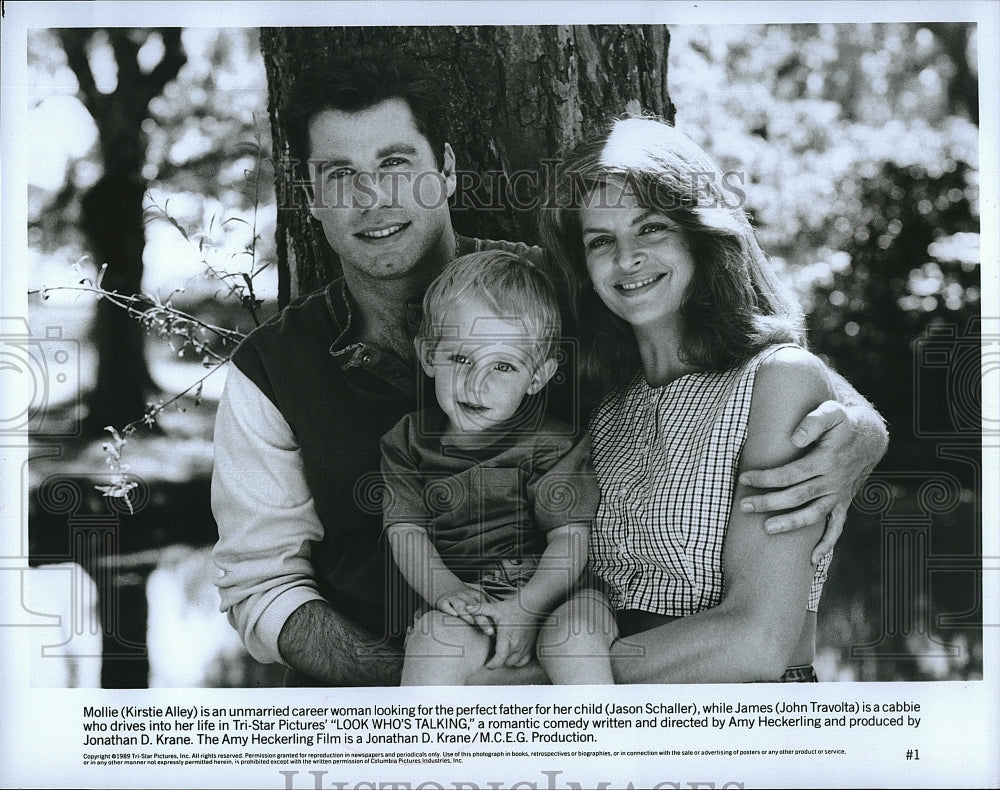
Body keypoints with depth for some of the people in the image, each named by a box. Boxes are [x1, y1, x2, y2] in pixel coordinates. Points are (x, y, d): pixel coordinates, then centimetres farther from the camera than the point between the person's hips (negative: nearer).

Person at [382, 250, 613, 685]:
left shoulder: (552, 444, -1)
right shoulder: (409, 440, 8)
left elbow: (570, 539, -6)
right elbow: (406, 531, 2)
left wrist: (525, 608, -22)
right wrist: (443, 590, -18)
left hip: (545, 591, -1)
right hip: (462, 600, 1)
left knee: (576, 633, -31)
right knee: (436, 638, -31)